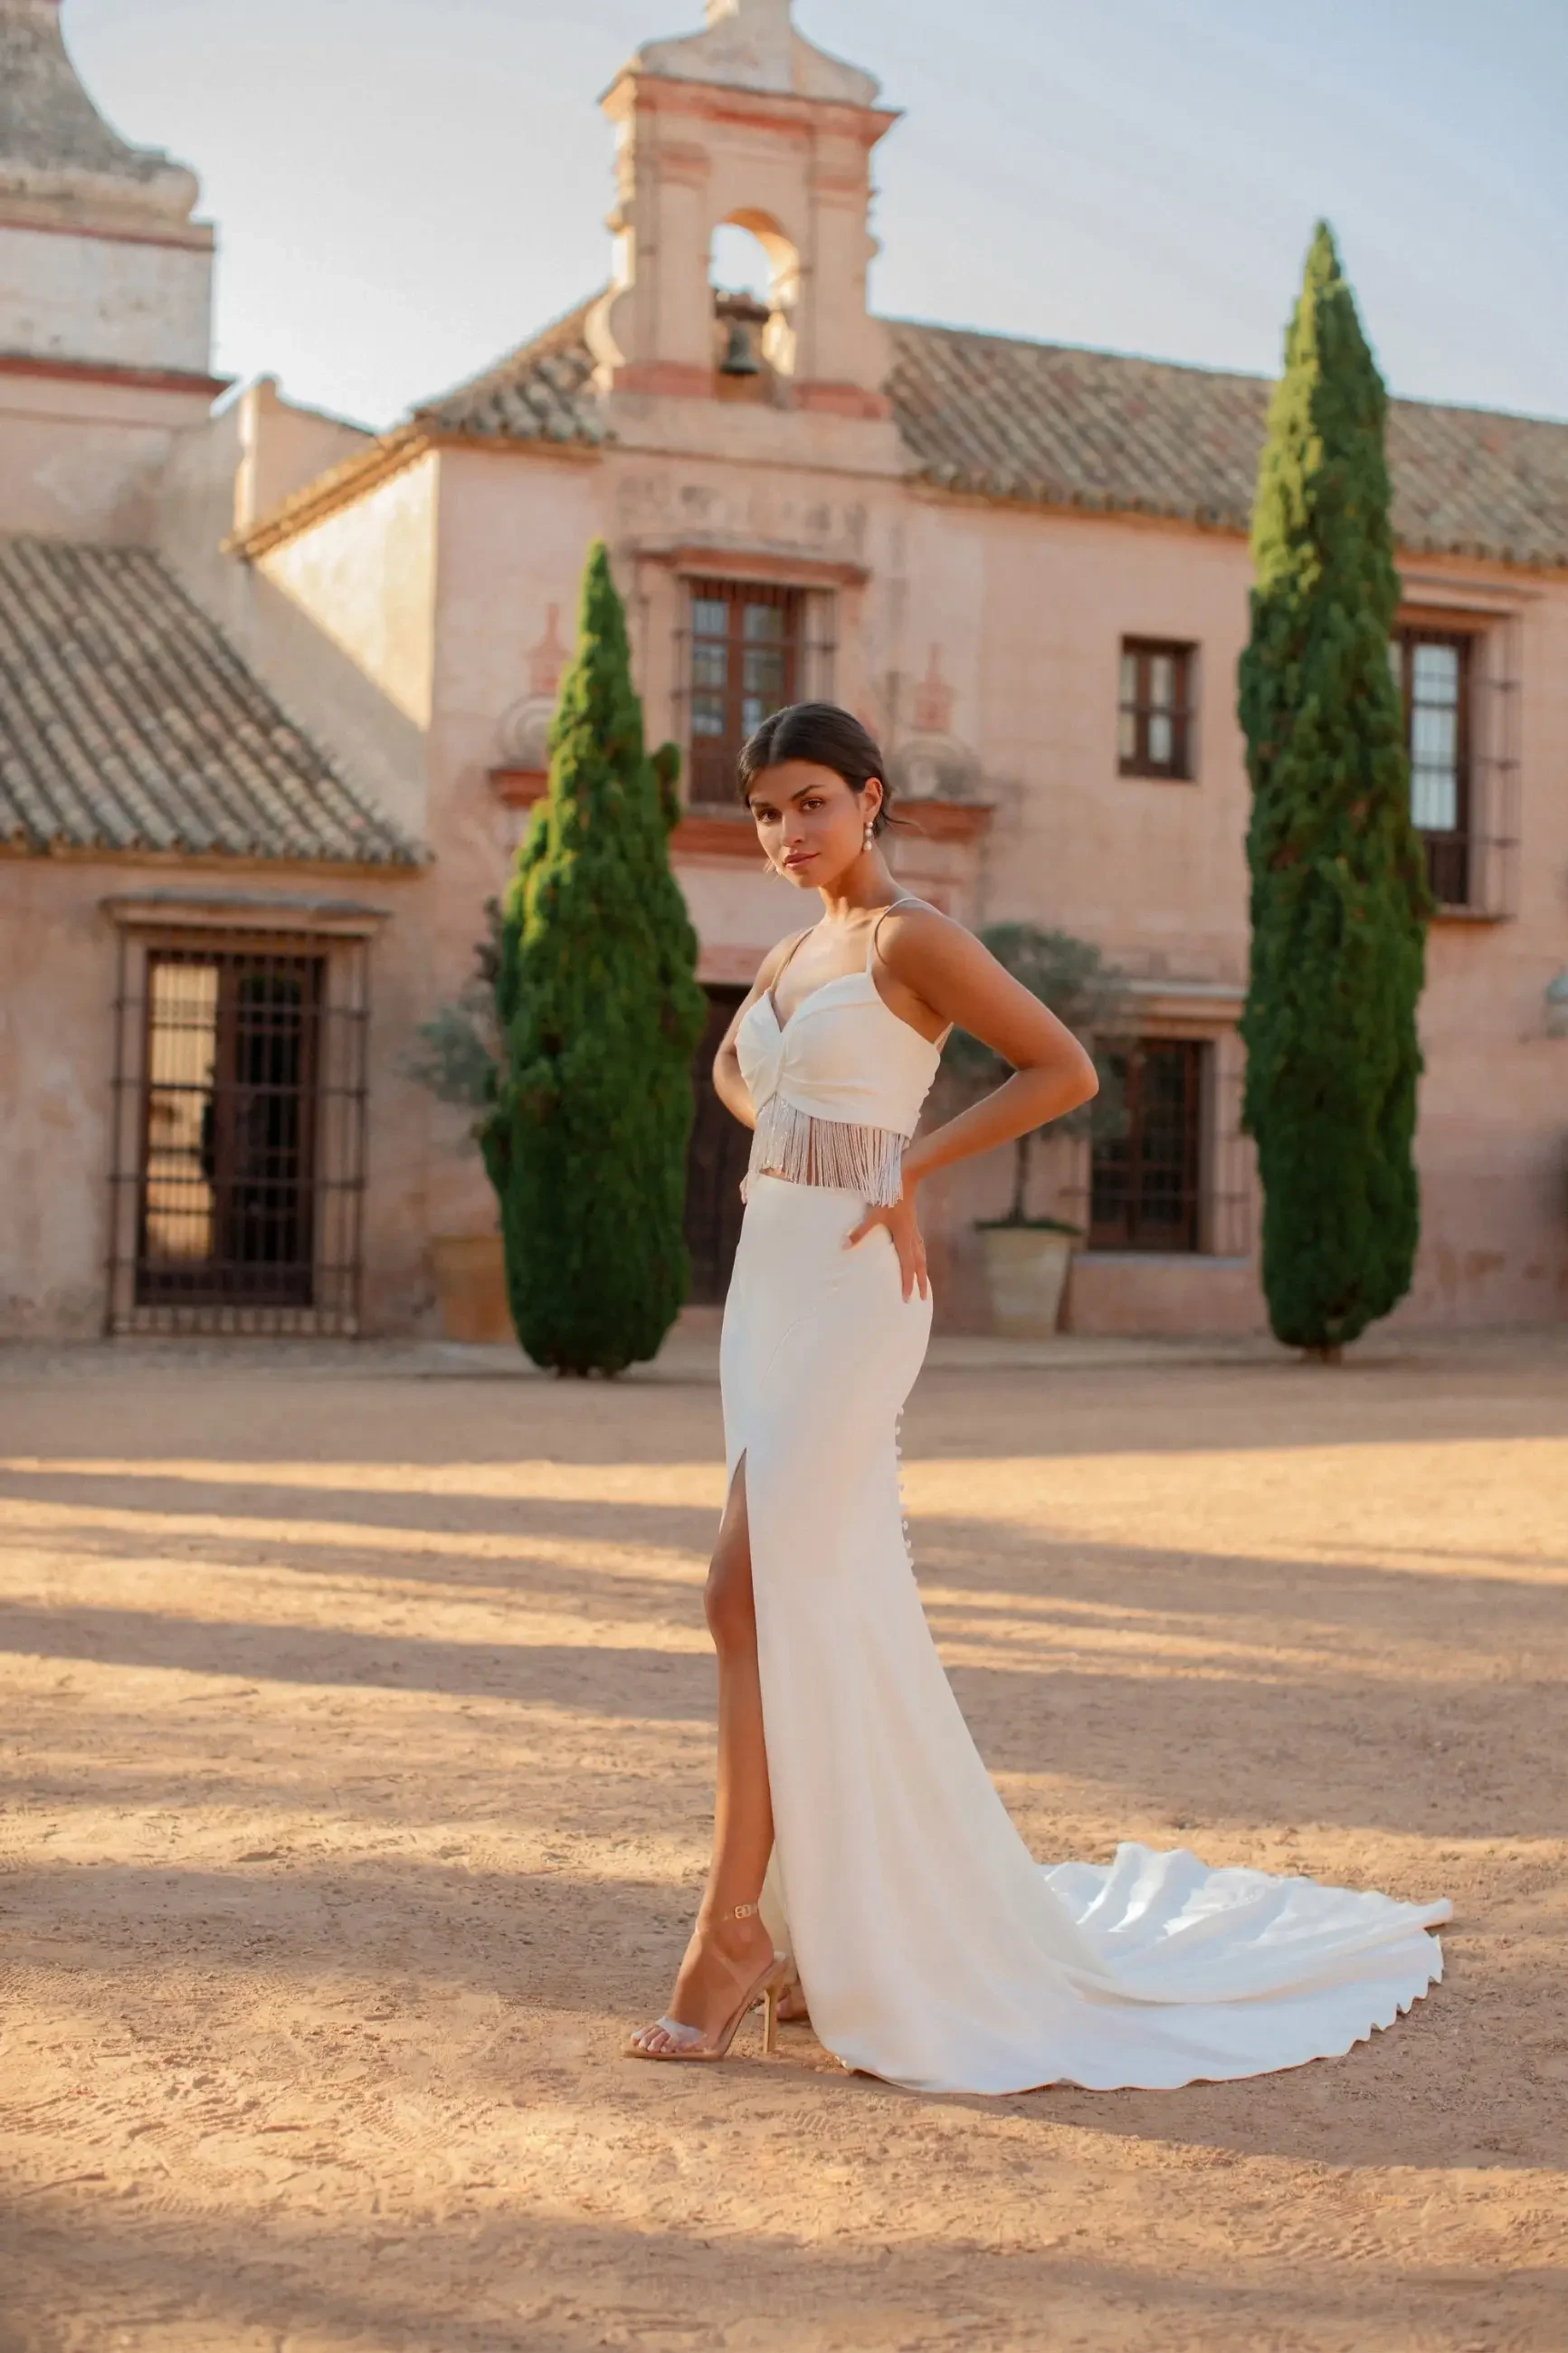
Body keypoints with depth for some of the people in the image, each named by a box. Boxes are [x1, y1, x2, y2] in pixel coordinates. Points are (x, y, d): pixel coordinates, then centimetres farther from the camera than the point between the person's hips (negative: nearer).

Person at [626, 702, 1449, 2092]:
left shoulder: (912, 938, -8)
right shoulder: (798, 951, 16)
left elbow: (1066, 1070, -11)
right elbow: (735, 1069, 35)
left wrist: (907, 1165, -9)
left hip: (850, 1294, -8)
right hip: (770, 1283, 9)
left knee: (755, 1592, -15)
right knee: (833, 1610, 11)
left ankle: (736, 1927, -10)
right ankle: (868, 1915, 21)